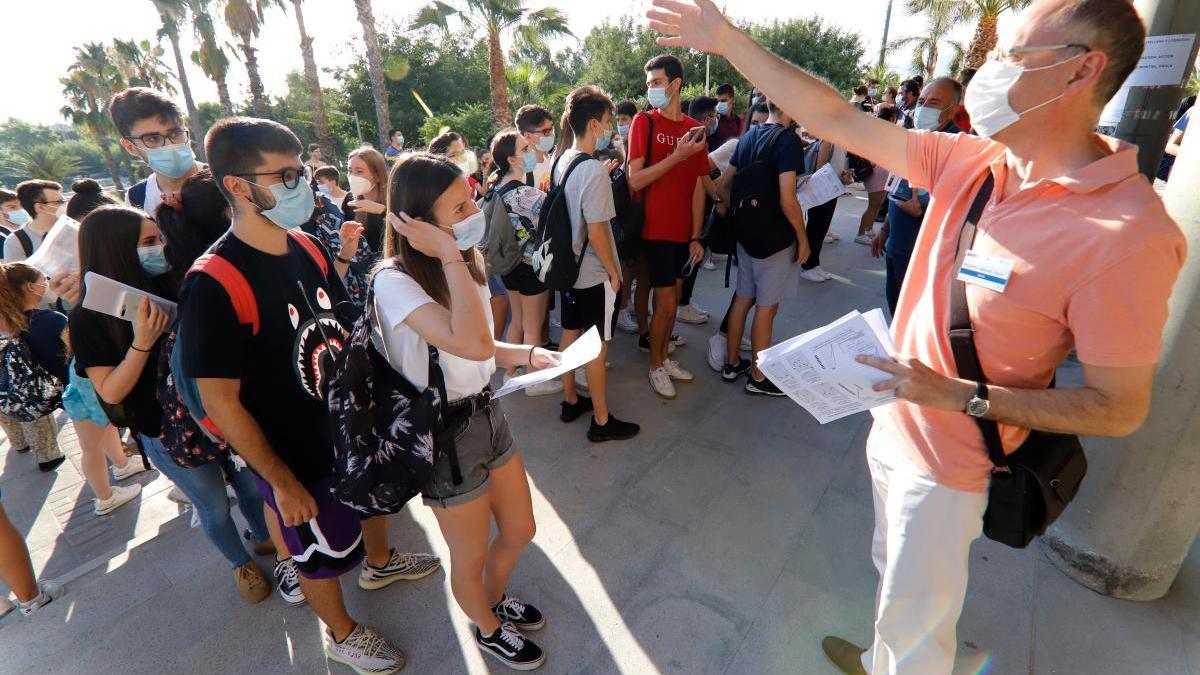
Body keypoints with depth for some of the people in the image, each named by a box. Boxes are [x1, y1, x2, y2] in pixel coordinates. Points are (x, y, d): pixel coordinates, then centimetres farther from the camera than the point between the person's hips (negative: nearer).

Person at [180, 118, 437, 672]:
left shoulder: (309, 249, -6)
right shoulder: (213, 286, -27)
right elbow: (221, 403, -22)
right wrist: (281, 481, -17)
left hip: (352, 424, 7)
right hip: (297, 453, -6)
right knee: (321, 552, 17)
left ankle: (380, 562, 61)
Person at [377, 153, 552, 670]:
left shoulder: (464, 260, 1)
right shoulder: (395, 282, -25)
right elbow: (473, 344, -41)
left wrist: (529, 355, -1)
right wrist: (449, 255, -34)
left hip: (486, 412, 7)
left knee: (519, 532, 24)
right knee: (471, 557, 18)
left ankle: (496, 599, 56)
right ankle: (488, 629, 50)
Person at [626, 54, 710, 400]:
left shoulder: (695, 129, 6)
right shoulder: (644, 122, -5)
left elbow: (698, 187, 6)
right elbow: (635, 180, -14)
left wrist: (696, 236, 2)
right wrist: (678, 155, -21)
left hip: (684, 231, 4)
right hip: (656, 230, -4)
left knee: (673, 300, 13)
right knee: (665, 304, -1)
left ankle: (664, 356, 31)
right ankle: (655, 366, 18)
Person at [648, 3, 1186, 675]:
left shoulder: (1127, 234, -25)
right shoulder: (971, 162, -6)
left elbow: (1122, 408, -19)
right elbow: (838, 121, -6)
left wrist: (958, 394, -29)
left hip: (948, 466, -7)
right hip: (896, 427, 7)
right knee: (897, 579, 31)